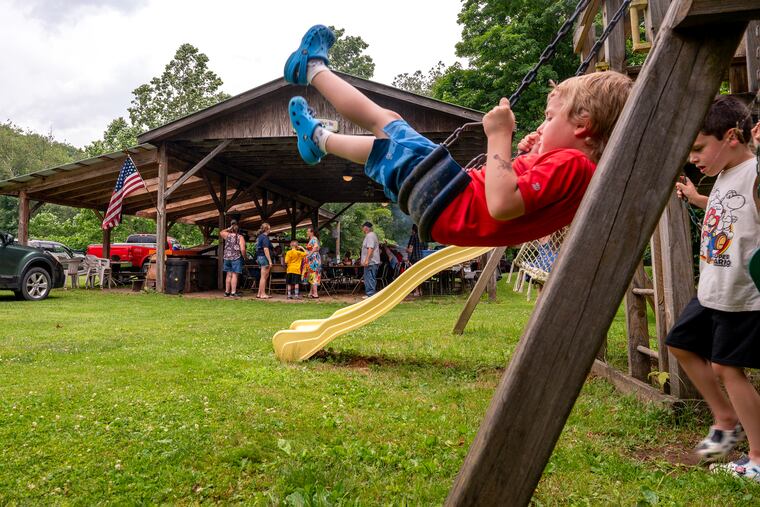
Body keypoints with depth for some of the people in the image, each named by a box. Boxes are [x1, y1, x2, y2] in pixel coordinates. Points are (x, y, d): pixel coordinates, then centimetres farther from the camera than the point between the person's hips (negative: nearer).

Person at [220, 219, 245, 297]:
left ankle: (227, 291, 17)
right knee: (235, 275, -3)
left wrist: (228, 229, 24)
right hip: (236, 258, -5)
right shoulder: (240, 237, -7)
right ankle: (233, 292, -5)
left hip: (227, 257, 5)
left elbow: (220, 232, 29)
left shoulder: (227, 235, 5)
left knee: (229, 275, 12)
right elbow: (242, 249, -16)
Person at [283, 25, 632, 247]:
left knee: (384, 121, 4)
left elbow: (501, 204, -35)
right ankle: (319, 139, 49)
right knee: (385, 145, 24)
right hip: (457, 216, 9)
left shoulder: (568, 163, -21)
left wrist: (500, 136, -28)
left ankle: (312, 68, 26)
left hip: (448, 208, -9)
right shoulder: (581, 169, 8)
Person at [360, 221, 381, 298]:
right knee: (370, 278, 13)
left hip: (370, 262, -11)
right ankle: (370, 293, 18)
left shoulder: (370, 236, -13)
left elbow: (370, 248, -23)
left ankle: (370, 294, -8)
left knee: (369, 278, -9)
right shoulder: (372, 235, 21)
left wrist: (367, 260, -27)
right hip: (372, 262, 11)